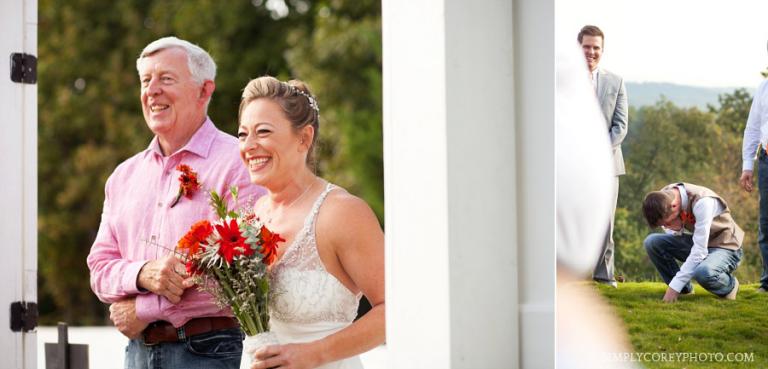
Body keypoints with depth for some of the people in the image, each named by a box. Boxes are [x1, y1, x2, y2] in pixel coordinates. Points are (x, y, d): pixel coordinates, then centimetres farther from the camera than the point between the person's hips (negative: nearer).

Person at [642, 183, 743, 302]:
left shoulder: (702, 202, -33)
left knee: (703, 272, -38)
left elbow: (700, 251, -33)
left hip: (725, 247, -6)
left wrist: (674, 287, -33)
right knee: (652, 242, -14)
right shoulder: (663, 197, -14)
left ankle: (729, 285, -3)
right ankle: (684, 290, 0)